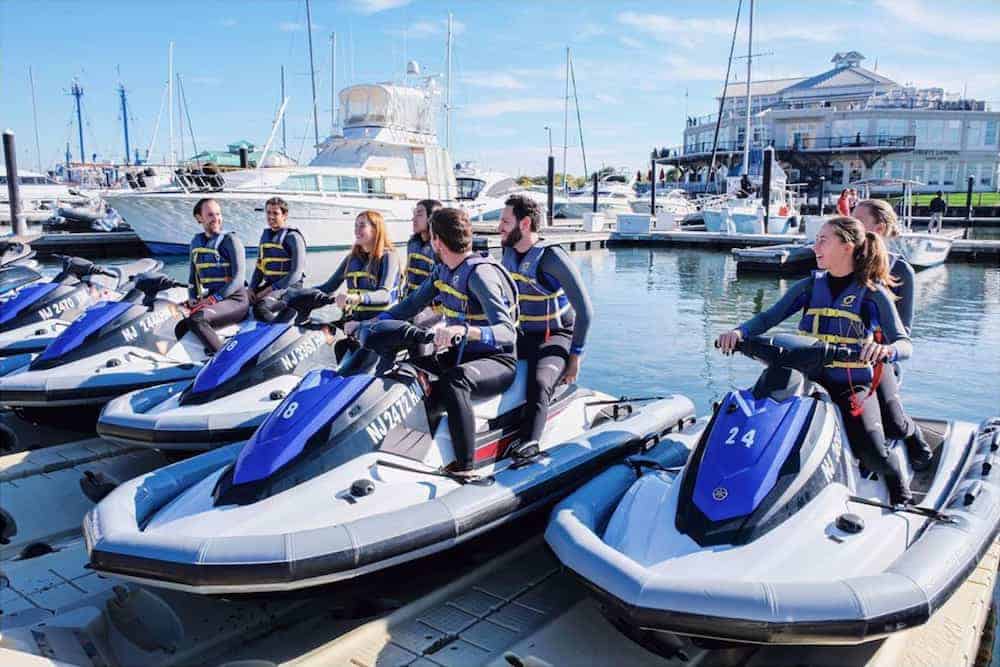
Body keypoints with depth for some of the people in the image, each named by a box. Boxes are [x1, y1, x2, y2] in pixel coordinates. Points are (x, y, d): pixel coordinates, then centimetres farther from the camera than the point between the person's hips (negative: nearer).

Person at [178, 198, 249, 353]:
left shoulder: (230, 240, -5)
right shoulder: (196, 241, 15)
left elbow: (238, 279, -12)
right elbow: (193, 273, 24)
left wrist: (214, 299, -18)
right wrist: (192, 298, 6)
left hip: (235, 301, -7)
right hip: (208, 301, 7)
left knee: (196, 320, -30)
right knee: (181, 328, -4)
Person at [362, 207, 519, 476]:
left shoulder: (480, 273, -21)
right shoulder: (442, 270, 5)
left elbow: (507, 331, -31)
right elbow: (412, 304, 16)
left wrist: (464, 330, -49)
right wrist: (372, 323, 3)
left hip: (497, 360, -9)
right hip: (458, 355, 9)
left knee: (453, 380, -40)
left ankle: (465, 469, -35)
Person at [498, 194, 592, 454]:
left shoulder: (551, 257, -16)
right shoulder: (509, 253, 7)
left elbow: (585, 310, -15)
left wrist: (576, 355, -14)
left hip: (555, 337, -7)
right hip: (521, 336, 7)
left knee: (539, 384, -34)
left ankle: (527, 448, -44)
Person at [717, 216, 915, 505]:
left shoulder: (873, 293, -2)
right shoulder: (809, 286, 9)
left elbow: (905, 344, -7)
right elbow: (768, 317, 3)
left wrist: (886, 349, -31)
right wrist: (740, 332, -18)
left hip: (854, 385, -3)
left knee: (872, 456, -21)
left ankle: (902, 499, 14)